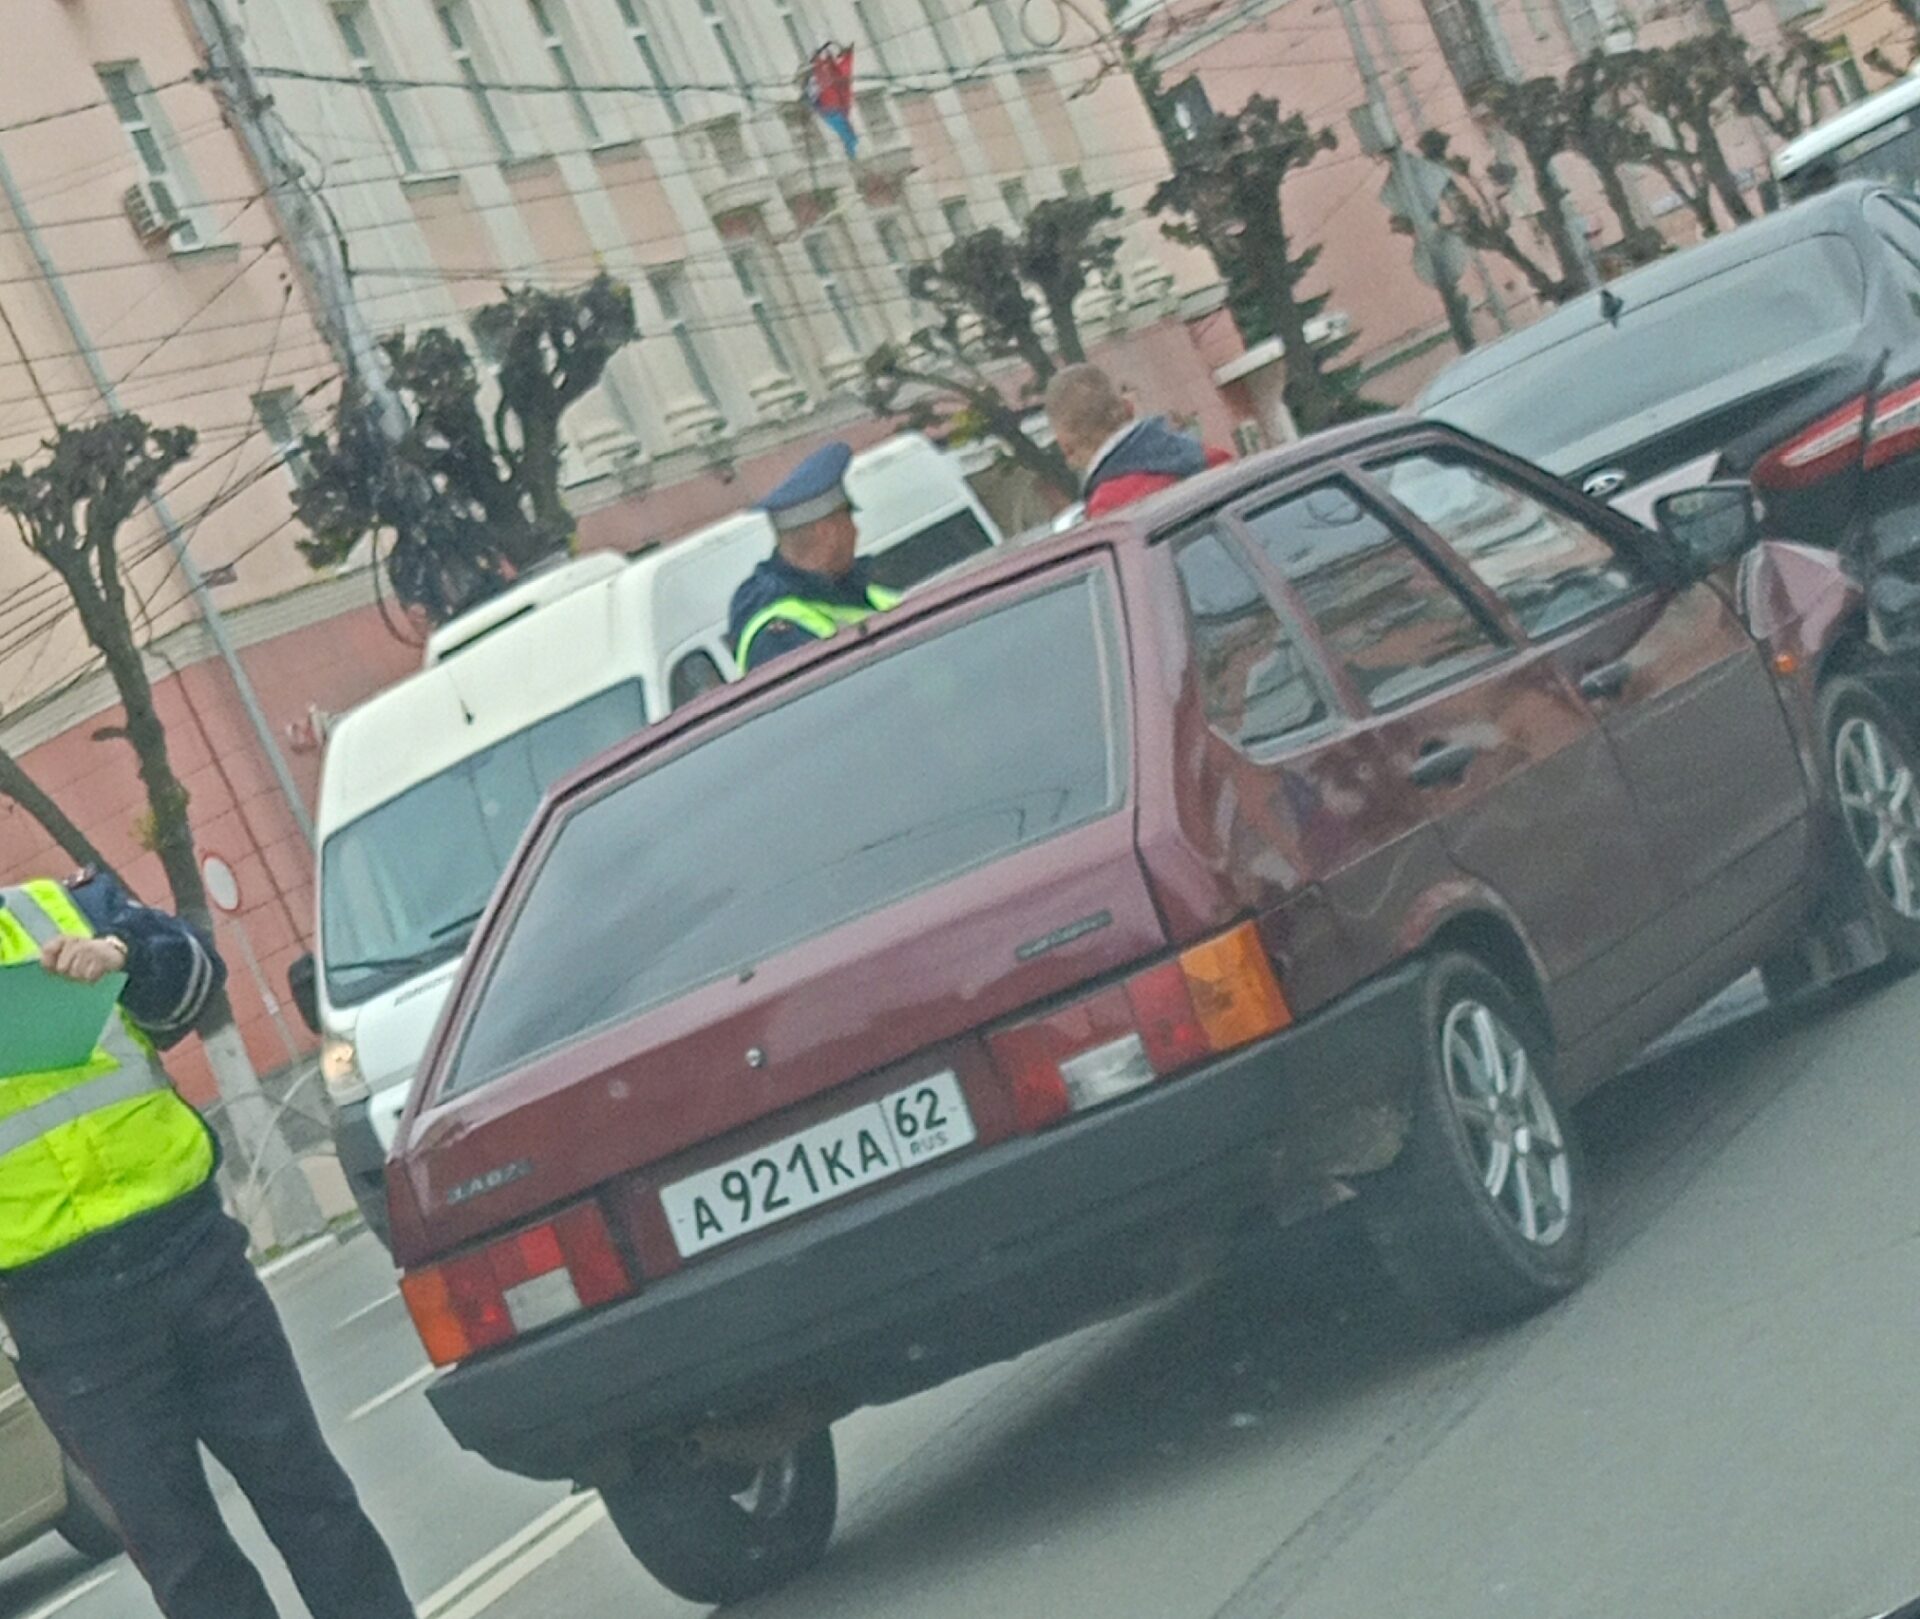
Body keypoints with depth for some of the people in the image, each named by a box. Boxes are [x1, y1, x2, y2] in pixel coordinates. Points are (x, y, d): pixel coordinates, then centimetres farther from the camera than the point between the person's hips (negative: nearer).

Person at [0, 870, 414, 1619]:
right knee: (176, 1548, 2)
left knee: (300, 1483, 8)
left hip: (188, 1249, 2)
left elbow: (193, 975, -2)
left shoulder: (68, 907, 9)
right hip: (62, 1314, -2)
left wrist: (123, 951, -23)